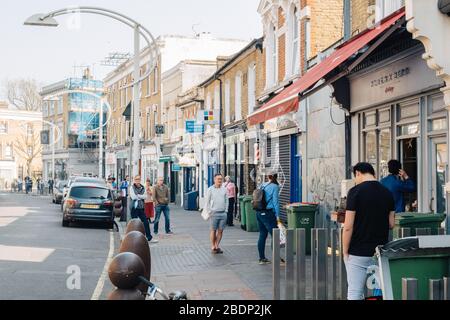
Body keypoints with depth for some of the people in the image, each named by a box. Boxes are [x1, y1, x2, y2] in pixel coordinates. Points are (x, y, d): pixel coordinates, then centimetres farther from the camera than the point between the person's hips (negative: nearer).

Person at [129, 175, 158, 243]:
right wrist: (141, 197, -4)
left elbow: (145, 197, -2)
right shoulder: (132, 188, -3)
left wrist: (138, 196, -13)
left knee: (146, 222, 4)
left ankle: (149, 238, 10)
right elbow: (133, 197, -14)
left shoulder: (143, 188, 10)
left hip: (141, 207, 4)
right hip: (134, 207, -4)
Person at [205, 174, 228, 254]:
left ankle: (217, 246, 14)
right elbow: (207, 201, 1)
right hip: (214, 213, -3)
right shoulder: (210, 189, 0)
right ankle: (213, 247, 8)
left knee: (220, 230, 4)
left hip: (223, 213, 3)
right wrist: (208, 211, -3)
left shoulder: (224, 189, 10)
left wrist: (226, 210, 8)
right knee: (213, 230, 0)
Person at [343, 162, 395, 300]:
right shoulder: (387, 193, 5)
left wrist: (345, 251, -4)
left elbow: (348, 226, -13)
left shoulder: (355, 192, -11)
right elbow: (391, 224, 10)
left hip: (358, 252, -5)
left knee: (355, 293, 0)